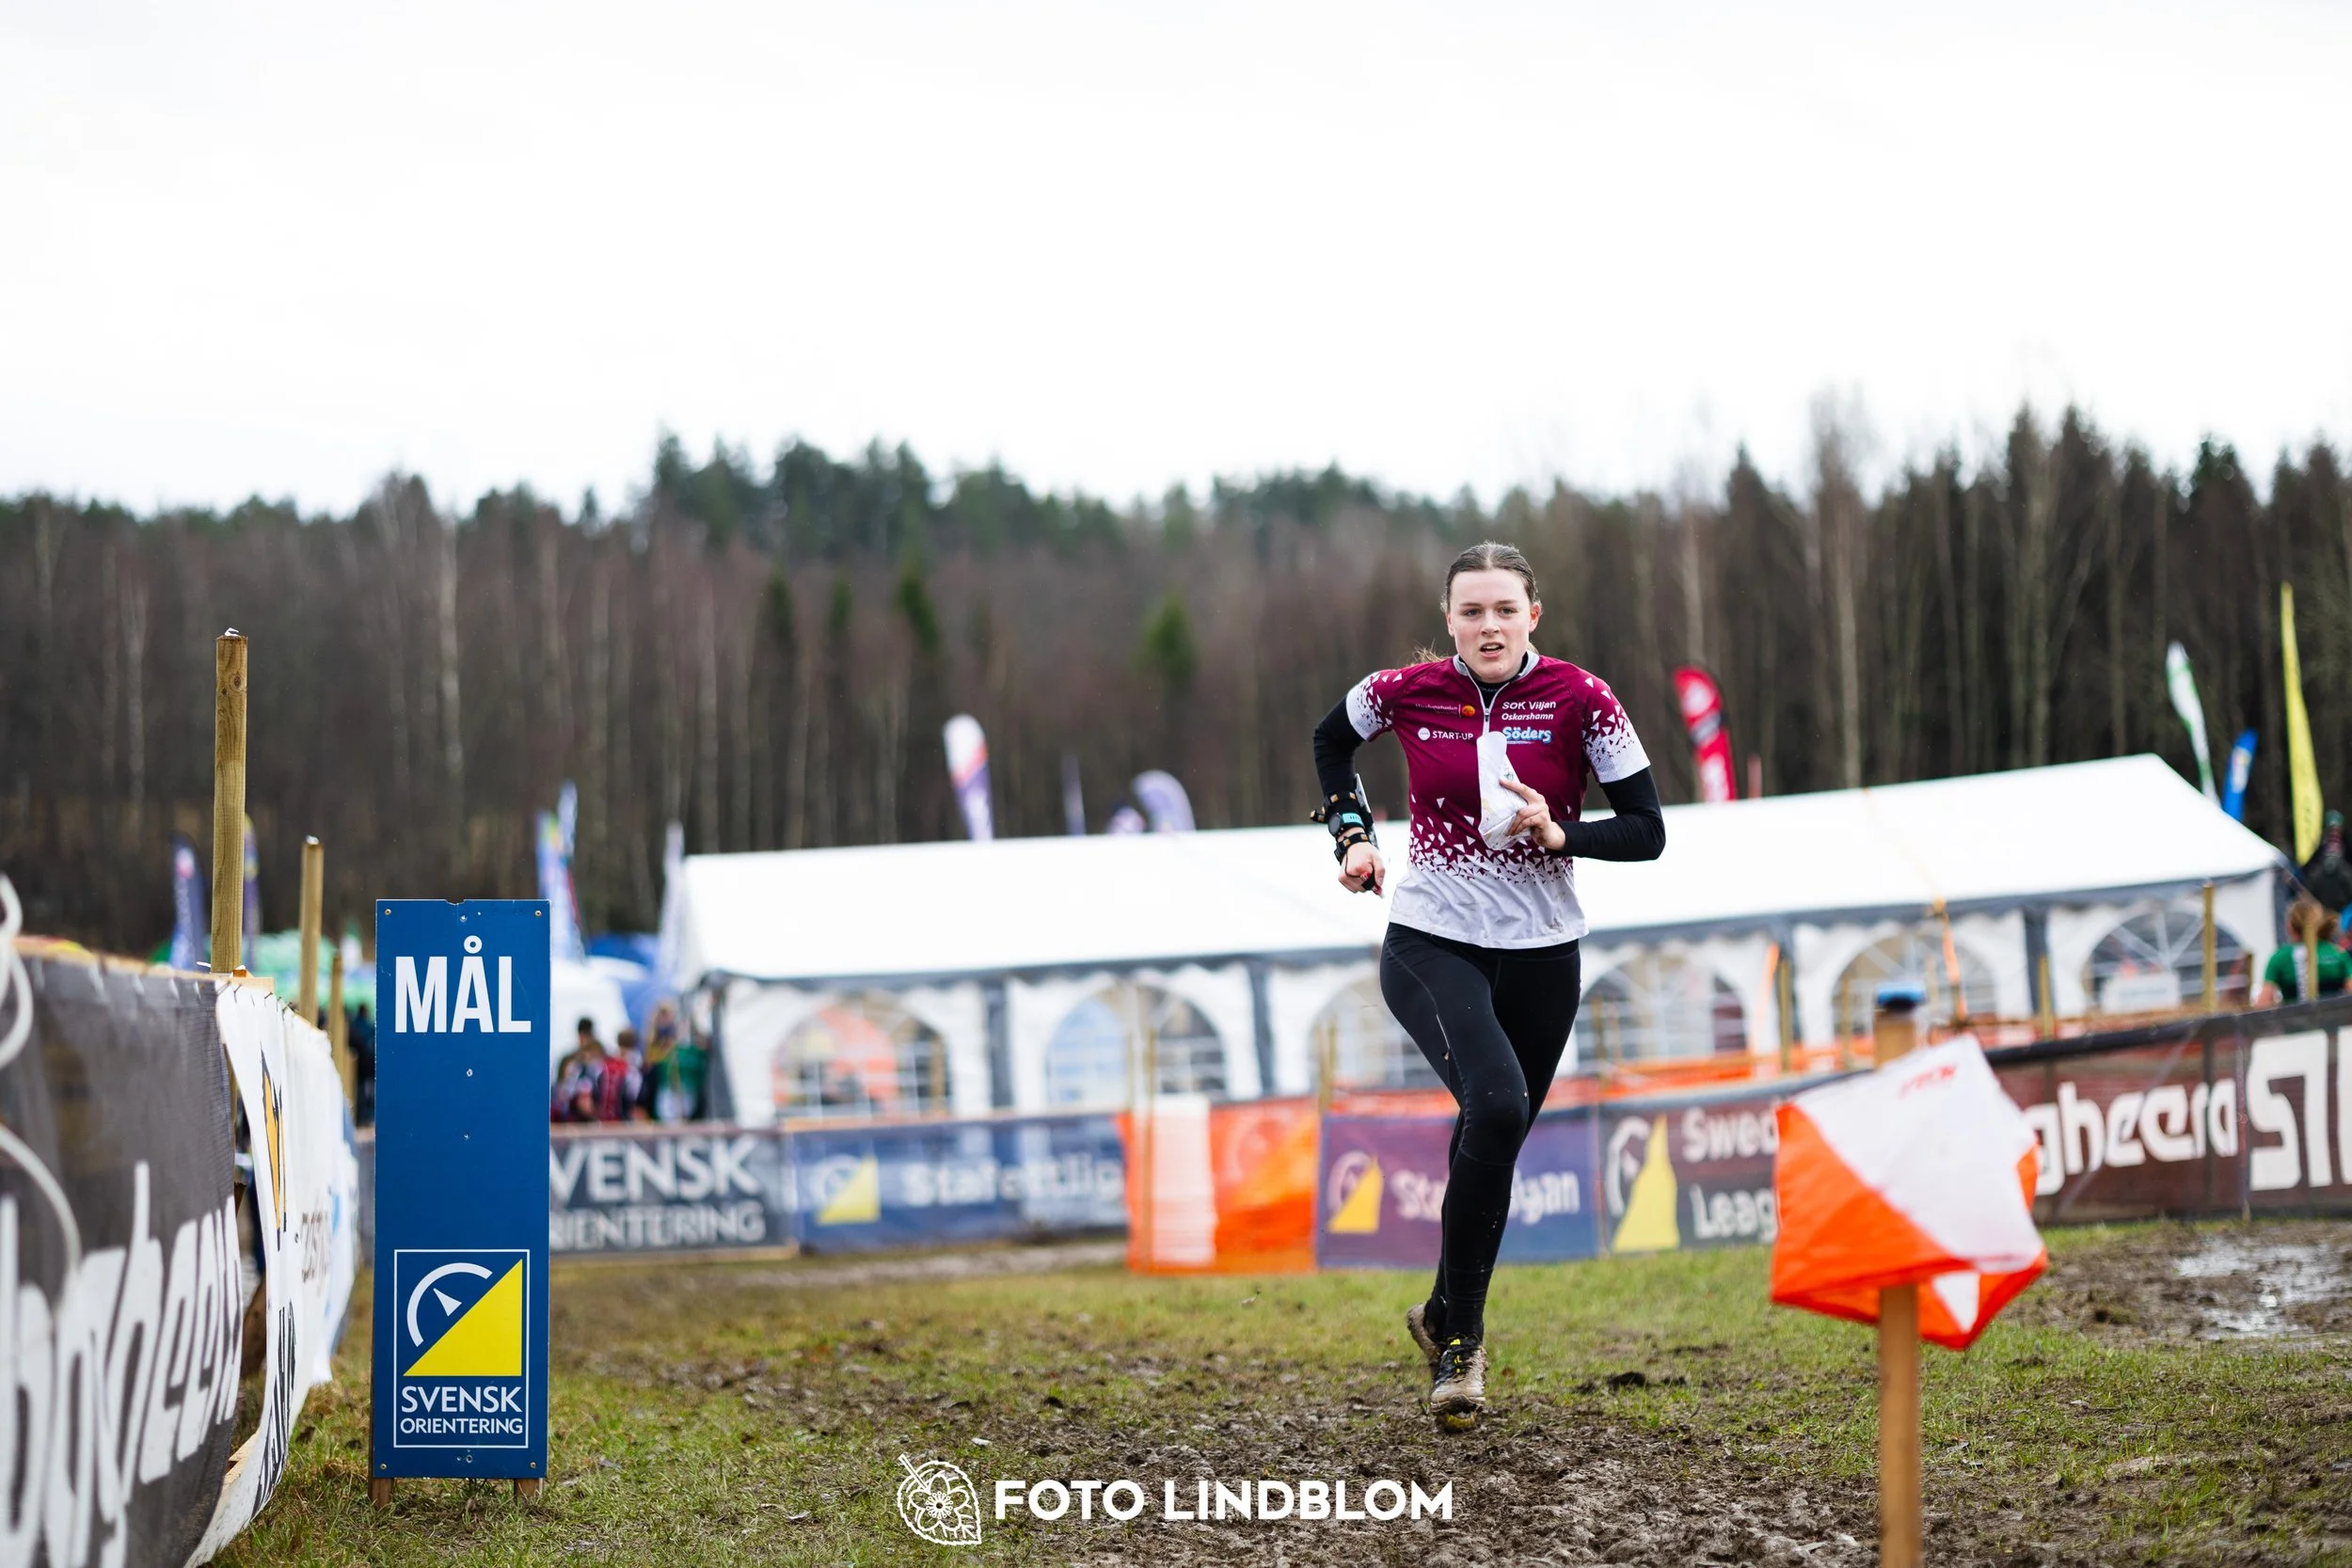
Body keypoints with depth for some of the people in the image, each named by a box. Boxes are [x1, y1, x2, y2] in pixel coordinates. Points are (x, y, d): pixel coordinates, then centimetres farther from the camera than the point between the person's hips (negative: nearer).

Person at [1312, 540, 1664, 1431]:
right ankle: (1461, 1337, -15)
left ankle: (1447, 1322, 37)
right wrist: (1351, 833, 7)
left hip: (1541, 957, 2)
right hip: (1430, 946, -2)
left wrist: (1559, 833, -23)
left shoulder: (1579, 701, -8)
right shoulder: (1406, 694, -4)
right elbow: (1331, 738, 19)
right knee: (1496, 1107, -26)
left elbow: (1647, 832, -6)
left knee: (1492, 1148, 12)